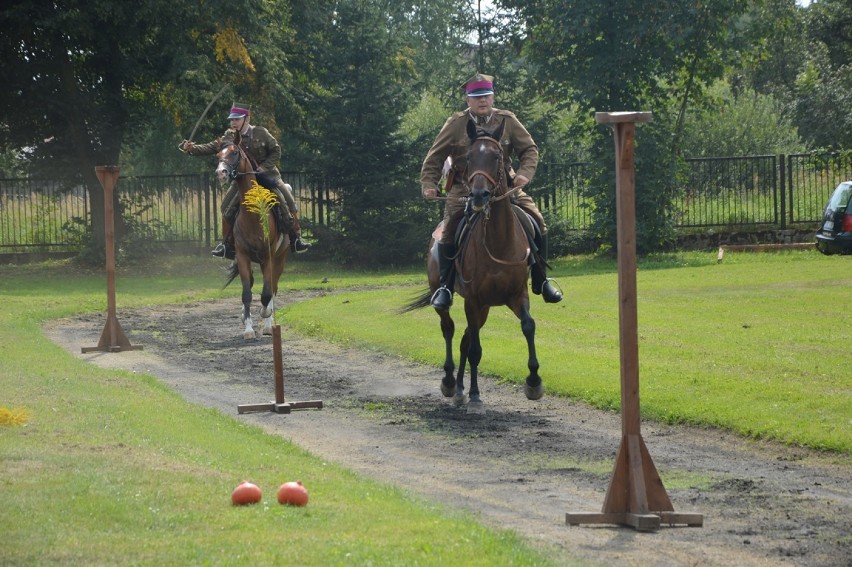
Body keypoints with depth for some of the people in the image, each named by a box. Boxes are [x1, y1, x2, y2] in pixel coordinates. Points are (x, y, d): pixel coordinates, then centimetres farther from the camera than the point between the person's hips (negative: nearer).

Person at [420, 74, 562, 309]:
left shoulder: (507, 121, 3)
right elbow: (435, 158, 2)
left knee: (536, 222, -9)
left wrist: (525, 173, -15)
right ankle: (445, 286, -15)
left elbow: (529, 150, 4)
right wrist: (428, 184, -13)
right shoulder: (455, 124, 0)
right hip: (464, 189, -2)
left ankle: (541, 280, 6)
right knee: (450, 226, -25)